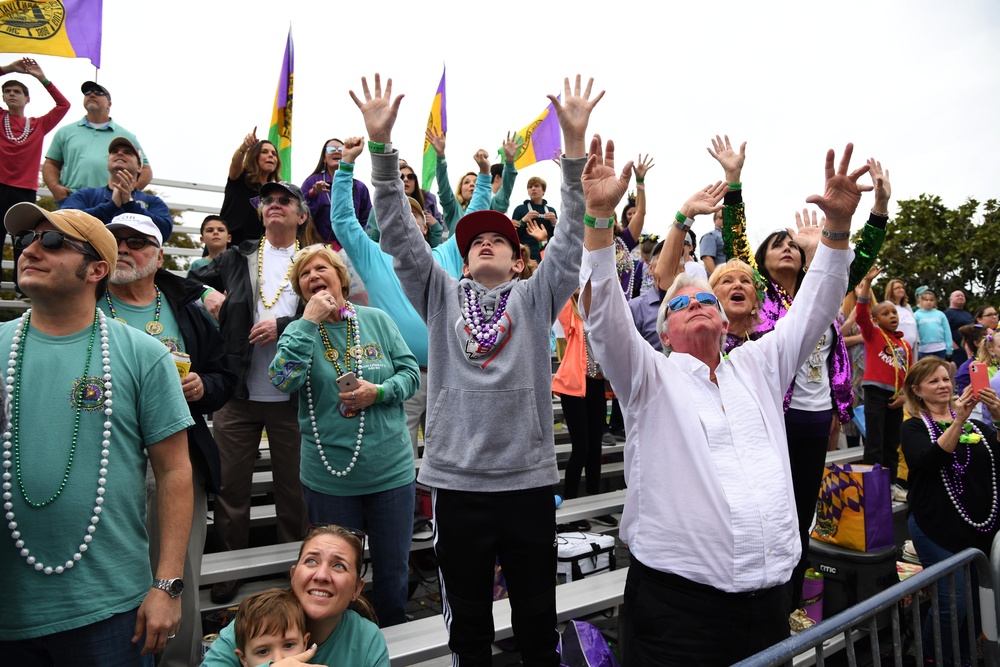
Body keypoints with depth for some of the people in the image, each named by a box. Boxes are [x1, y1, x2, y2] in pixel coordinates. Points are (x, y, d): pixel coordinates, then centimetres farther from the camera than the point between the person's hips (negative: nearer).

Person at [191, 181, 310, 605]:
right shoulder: (236, 259, 11)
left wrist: (282, 326, -16)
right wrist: (207, 295, -2)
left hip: (292, 396, -2)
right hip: (237, 394, 3)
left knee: (293, 488, 10)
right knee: (231, 486, 9)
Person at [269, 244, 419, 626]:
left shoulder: (377, 320, 1)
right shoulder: (299, 330, -1)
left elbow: (411, 372, 1)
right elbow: (283, 380, -20)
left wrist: (380, 392, -17)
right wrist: (309, 321, -19)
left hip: (391, 471, 1)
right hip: (330, 477, 0)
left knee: (394, 569, 15)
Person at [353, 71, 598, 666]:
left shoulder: (536, 299, 5)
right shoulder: (441, 296, 7)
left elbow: (573, 236, -3)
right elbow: (399, 233, 1)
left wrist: (574, 142, -12)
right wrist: (382, 144, -7)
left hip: (529, 478, 0)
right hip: (457, 479, 1)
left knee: (538, 617, 16)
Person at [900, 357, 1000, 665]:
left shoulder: (974, 424, 14)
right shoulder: (914, 427, -1)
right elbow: (930, 461, -20)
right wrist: (958, 421, -29)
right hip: (939, 528, -5)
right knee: (954, 602, -9)